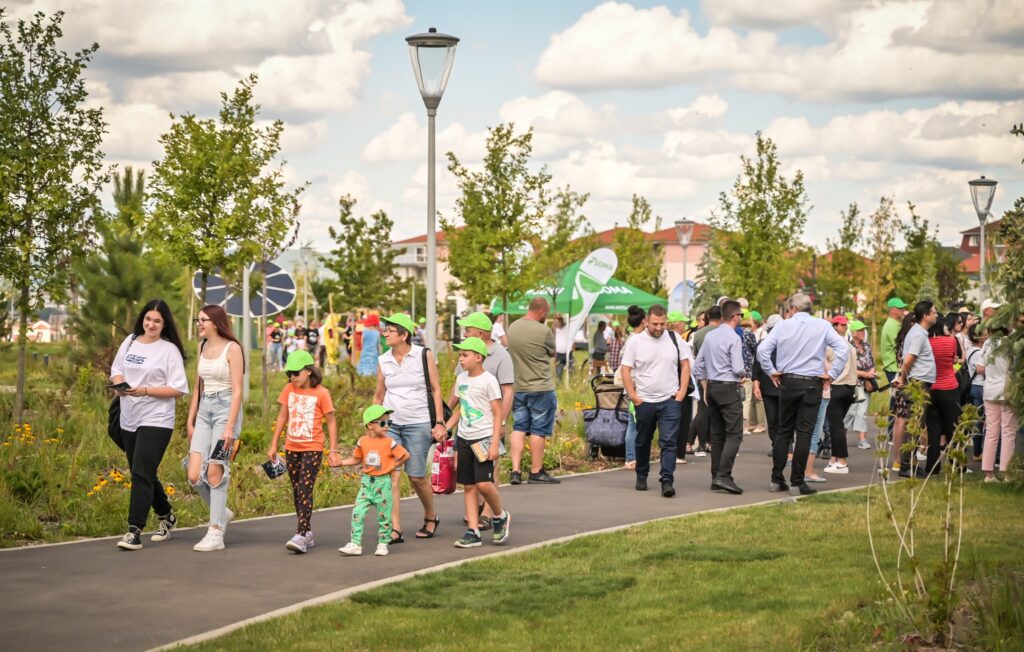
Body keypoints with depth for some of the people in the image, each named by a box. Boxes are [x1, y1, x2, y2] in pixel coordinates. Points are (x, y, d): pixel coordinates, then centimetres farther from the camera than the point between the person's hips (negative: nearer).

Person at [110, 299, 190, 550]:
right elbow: (116, 369, 19)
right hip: (129, 420, 7)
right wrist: (119, 385, -4)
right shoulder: (130, 341, 9)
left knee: (141, 474, -14)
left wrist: (145, 391, -19)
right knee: (144, 475, 16)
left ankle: (134, 531, -14)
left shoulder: (169, 350, -8)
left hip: (156, 421, -7)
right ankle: (166, 516, 36)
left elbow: (179, 389, -11)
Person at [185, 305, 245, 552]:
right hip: (204, 411, 7)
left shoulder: (232, 348, -7)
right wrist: (190, 421, 15)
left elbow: (237, 391, -11)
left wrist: (230, 427, -18)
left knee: (215, 472, -9)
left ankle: (215, 534, -4)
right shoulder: (202, 348, 14)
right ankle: (222, 512, 21)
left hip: (226, 409, -6)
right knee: (194, 475, -4)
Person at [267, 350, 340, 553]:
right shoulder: (289, 389, 5)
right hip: (291, 448, 5)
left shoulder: (321, 393, -8)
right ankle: (307, 533, 18)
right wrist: (273, 445, 8)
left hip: (312, 449, -5)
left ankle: (301, 535, -20)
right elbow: (282, 417, 10)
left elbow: (331, 421, -3)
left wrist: (333, 450, -6)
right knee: (297, 491, 9)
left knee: (305, 489, -14)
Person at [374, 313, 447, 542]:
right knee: (391, 474, -9)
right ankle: (395, 529, -9)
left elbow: (436, 389, 1)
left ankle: (431, 518, 28)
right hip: (390, 424, 3)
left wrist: (439, 422, -5)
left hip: (418, 424, -3)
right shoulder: (384, 361, 7)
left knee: (417, 476, 2)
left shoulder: (424, 355, -2)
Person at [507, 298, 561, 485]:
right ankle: (536, 472, 10)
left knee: (519, 428, 11)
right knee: (539, 430, 4)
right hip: (540, 388, -6)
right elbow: (552, 353, -1)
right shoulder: (543, 331, -16)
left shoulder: (512, 327, 4)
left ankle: (516, 470, 3)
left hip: (517, 387, 6)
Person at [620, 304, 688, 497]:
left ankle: (667, 481, -13)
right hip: (644, 401, 0)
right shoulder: (635, 342, -3)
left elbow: (685, 365, 9)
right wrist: (633, 396, -7)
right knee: (643, 442, 13)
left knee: (669, 442, -10)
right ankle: (641, 476, 30)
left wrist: (682, 392, 0)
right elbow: (626, 370, -2)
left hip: (670, 400, 0)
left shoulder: (674, 339, 2)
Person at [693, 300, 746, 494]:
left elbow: (699, 363, 14)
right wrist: (744, 374, 5)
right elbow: (738, 369, -18)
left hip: (712, 386, 8)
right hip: (729, 388, -8)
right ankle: (723, 476, -18)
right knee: (734, 434, -7)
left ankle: (716, 478, 12)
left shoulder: (710, 336, 9)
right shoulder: (734, 339, -13)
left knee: (717, 434, 11)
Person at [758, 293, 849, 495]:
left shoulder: (783, 325, 1)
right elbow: (843, 349, -10)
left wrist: (771, 371, 3)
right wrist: (832, 374, -4)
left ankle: (776, 479, 11)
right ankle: (797, 482, -2)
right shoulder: (822, 326, -1)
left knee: (784, 431, 11)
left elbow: (762, 350, -7)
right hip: (812, 383, -2)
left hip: (788, 382, 2)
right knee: (804, 433, 0)